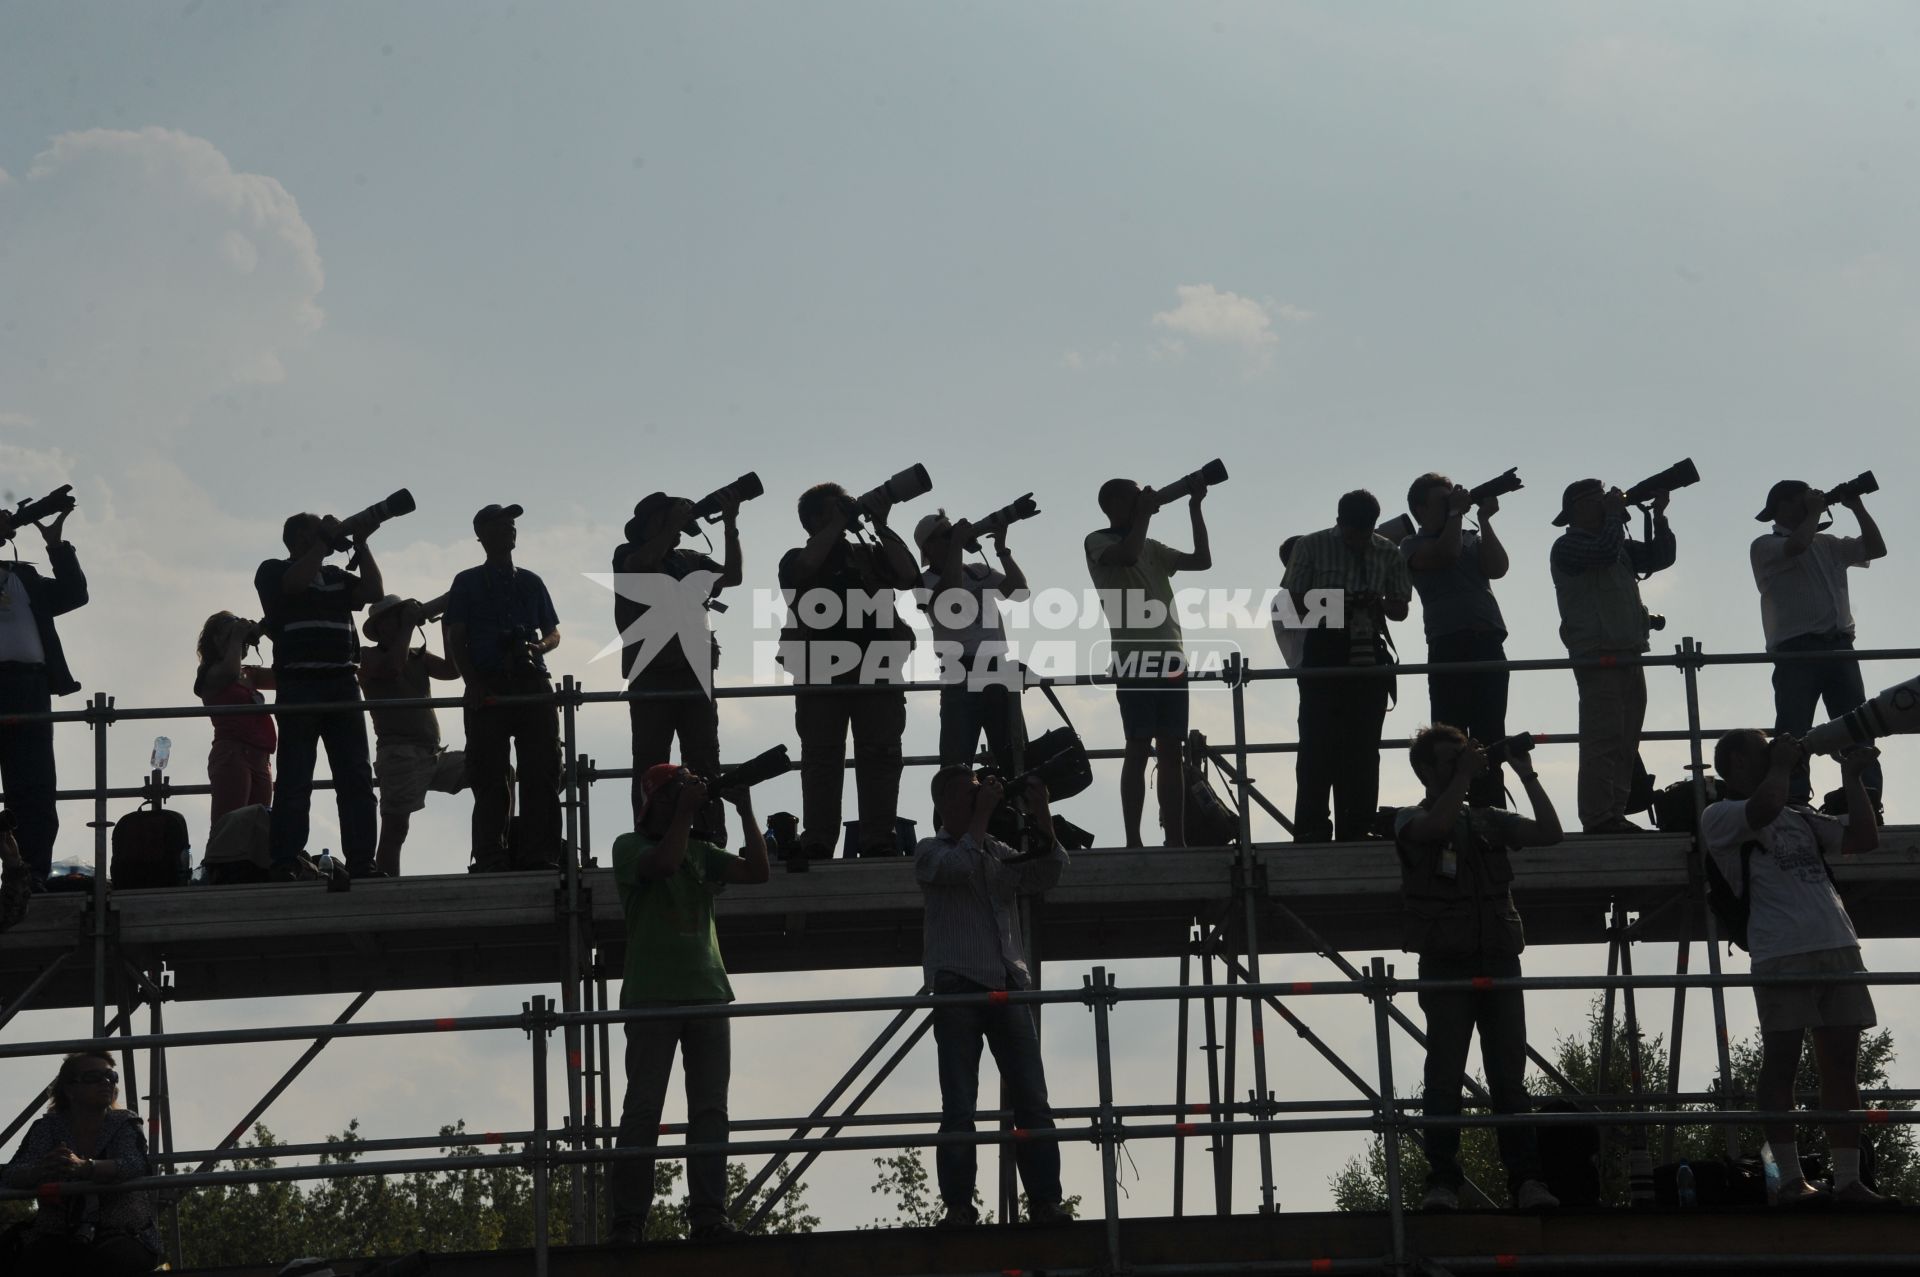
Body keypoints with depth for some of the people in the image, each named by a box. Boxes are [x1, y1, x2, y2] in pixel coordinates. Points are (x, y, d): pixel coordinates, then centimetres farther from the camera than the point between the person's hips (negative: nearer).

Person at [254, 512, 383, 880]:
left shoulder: (336, 577, 24)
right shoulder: (274, 571, 8)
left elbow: (373, 592, 10)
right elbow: (295, 582, -13)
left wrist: (360, 546, 7)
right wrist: (322, 543, -4)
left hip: (342, 684, 5)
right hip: (298, 684, -5)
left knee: (357, 777, -1)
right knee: (295, 780, -7)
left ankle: (361, 861, -2)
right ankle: (286, 863, -9)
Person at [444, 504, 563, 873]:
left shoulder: (531, 583, 20)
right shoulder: (468, 583, 10)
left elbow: (553, 632, 21)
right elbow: (455, 639, 4)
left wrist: (538, 646, -4)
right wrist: (474, 685, -9)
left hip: (532, 683, 3)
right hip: (489, 687, -3)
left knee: (541, 773, -5)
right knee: (490, 777, -6)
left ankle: (539, 853, -5)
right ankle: (491, 859, -6)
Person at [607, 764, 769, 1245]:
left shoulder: (700, 852, 19)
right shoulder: (630, 846, 5)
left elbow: (757, 872, 8)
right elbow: (663, 863, -16)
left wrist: (745, 811, 4)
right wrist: (686, 812, -7)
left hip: (707, 991, 5)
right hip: (651, 995, -5)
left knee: (710, 1109, -2)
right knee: (643, 1109, -6)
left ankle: (708, 1214, -3)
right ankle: (627, 1220, -6)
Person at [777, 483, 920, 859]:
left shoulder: (870, 555, 19)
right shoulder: (798, 558, 12)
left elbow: (909, 576, 4)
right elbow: (803, 570, -12)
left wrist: (882, 528, 2)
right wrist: (837, 526, -4)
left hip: (878, 666, 2)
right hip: (821, 669, -2)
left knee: (881, 753, -4)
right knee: (822, 755, -4)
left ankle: (878, 840, -4)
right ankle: (817, 844, -7)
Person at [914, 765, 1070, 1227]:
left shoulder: (999, 850, 21)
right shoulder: (931, 852, 8)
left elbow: (1045, 874, 8)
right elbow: (960, 866, -12)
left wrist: (1041, 816, -1)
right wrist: (983, 814, -5)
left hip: (1009, 985, 4)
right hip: (958, 986, -4)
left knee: (1032, 1101, -4)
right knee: (959, 1106, -6)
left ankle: (1045, 1201, -5)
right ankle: (958, 1205, -6)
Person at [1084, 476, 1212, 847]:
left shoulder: (1151, 548, 20)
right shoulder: (1098, 542, 1)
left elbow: (1202, 561, 17)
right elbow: (1127, 555, -21)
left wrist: (1195, 509, 14)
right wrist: (1144, 513, -8)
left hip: (1170, 660, 6)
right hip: (1134, 662, -6)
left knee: (1172, 752, 5)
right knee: (1139, 750, -9)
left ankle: (1176, 840, 6)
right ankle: (1134, 841, -7)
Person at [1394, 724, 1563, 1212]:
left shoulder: (1490, 820, 16)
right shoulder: (1411, 820, 4)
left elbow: (1550, 834, 6)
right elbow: (1436, 826, -20)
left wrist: (1527, 776, 2)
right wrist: (1465, 774, -13)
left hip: (1499, 962, 3)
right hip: (1445, 965, -3)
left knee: (1509, 1077, 0)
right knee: (1444, 1076, -6)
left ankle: (1527, 1180, -3)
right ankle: (1442, 1181, -7)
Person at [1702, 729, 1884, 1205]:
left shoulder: (1800, 817, 26)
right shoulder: (1719, 816, 6)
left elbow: (1865, 838, 20)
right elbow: (1764, 808, -15)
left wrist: (1853, 777, 18)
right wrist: (1782, 764, 0)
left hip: (1839, 950, 6)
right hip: (1781, 953, -6)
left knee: (1841, 1063, 2)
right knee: (1781, 1063, -7)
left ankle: (1849, 1179, 2)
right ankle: (1791, 1179, -7)